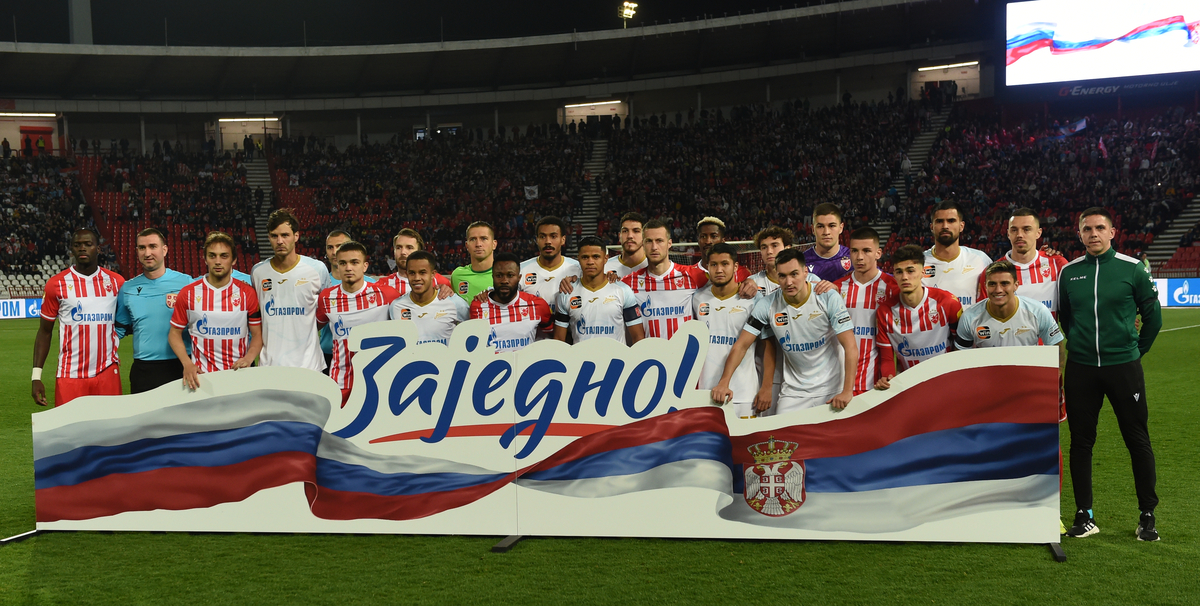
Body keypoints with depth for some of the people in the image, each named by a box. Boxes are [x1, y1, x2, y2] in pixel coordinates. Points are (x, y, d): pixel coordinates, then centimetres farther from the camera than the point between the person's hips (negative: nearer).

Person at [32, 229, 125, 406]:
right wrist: (36, 376, -2)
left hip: (108, 372, 2)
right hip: (70, 376, -1)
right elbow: (44, 332, 5)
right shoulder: (56, 284, 1)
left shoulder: (116, 282, 6)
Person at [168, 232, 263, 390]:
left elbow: (258, 334, 4)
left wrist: (248, 359, -14)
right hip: (201, 376, 0)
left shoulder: (247, 293, 0)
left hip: (239, 375, 0)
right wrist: (187, 363, -8)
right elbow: (175, 333, 7)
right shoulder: (188, 293, 1)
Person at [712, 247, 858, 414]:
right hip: (794, 390, 2)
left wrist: (847, 391, -26)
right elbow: (742, 345, -5)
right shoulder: (767, 305, -8)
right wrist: (724, 382, -17)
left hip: (833, 389, -2)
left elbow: (851, 347, -16)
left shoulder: (829, 298, -14)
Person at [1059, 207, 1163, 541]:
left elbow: (1152, 315, 6)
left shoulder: (1132, 269, -2)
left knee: (1138, 441, 2)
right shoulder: (1069, 272, 5)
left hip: (1123, 366, -2)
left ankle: (1147, 516, 15)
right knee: (1081, 441, 5)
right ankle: (1084, 516, 15)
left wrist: (1136, 350, 10)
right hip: (1080, 369, 2)